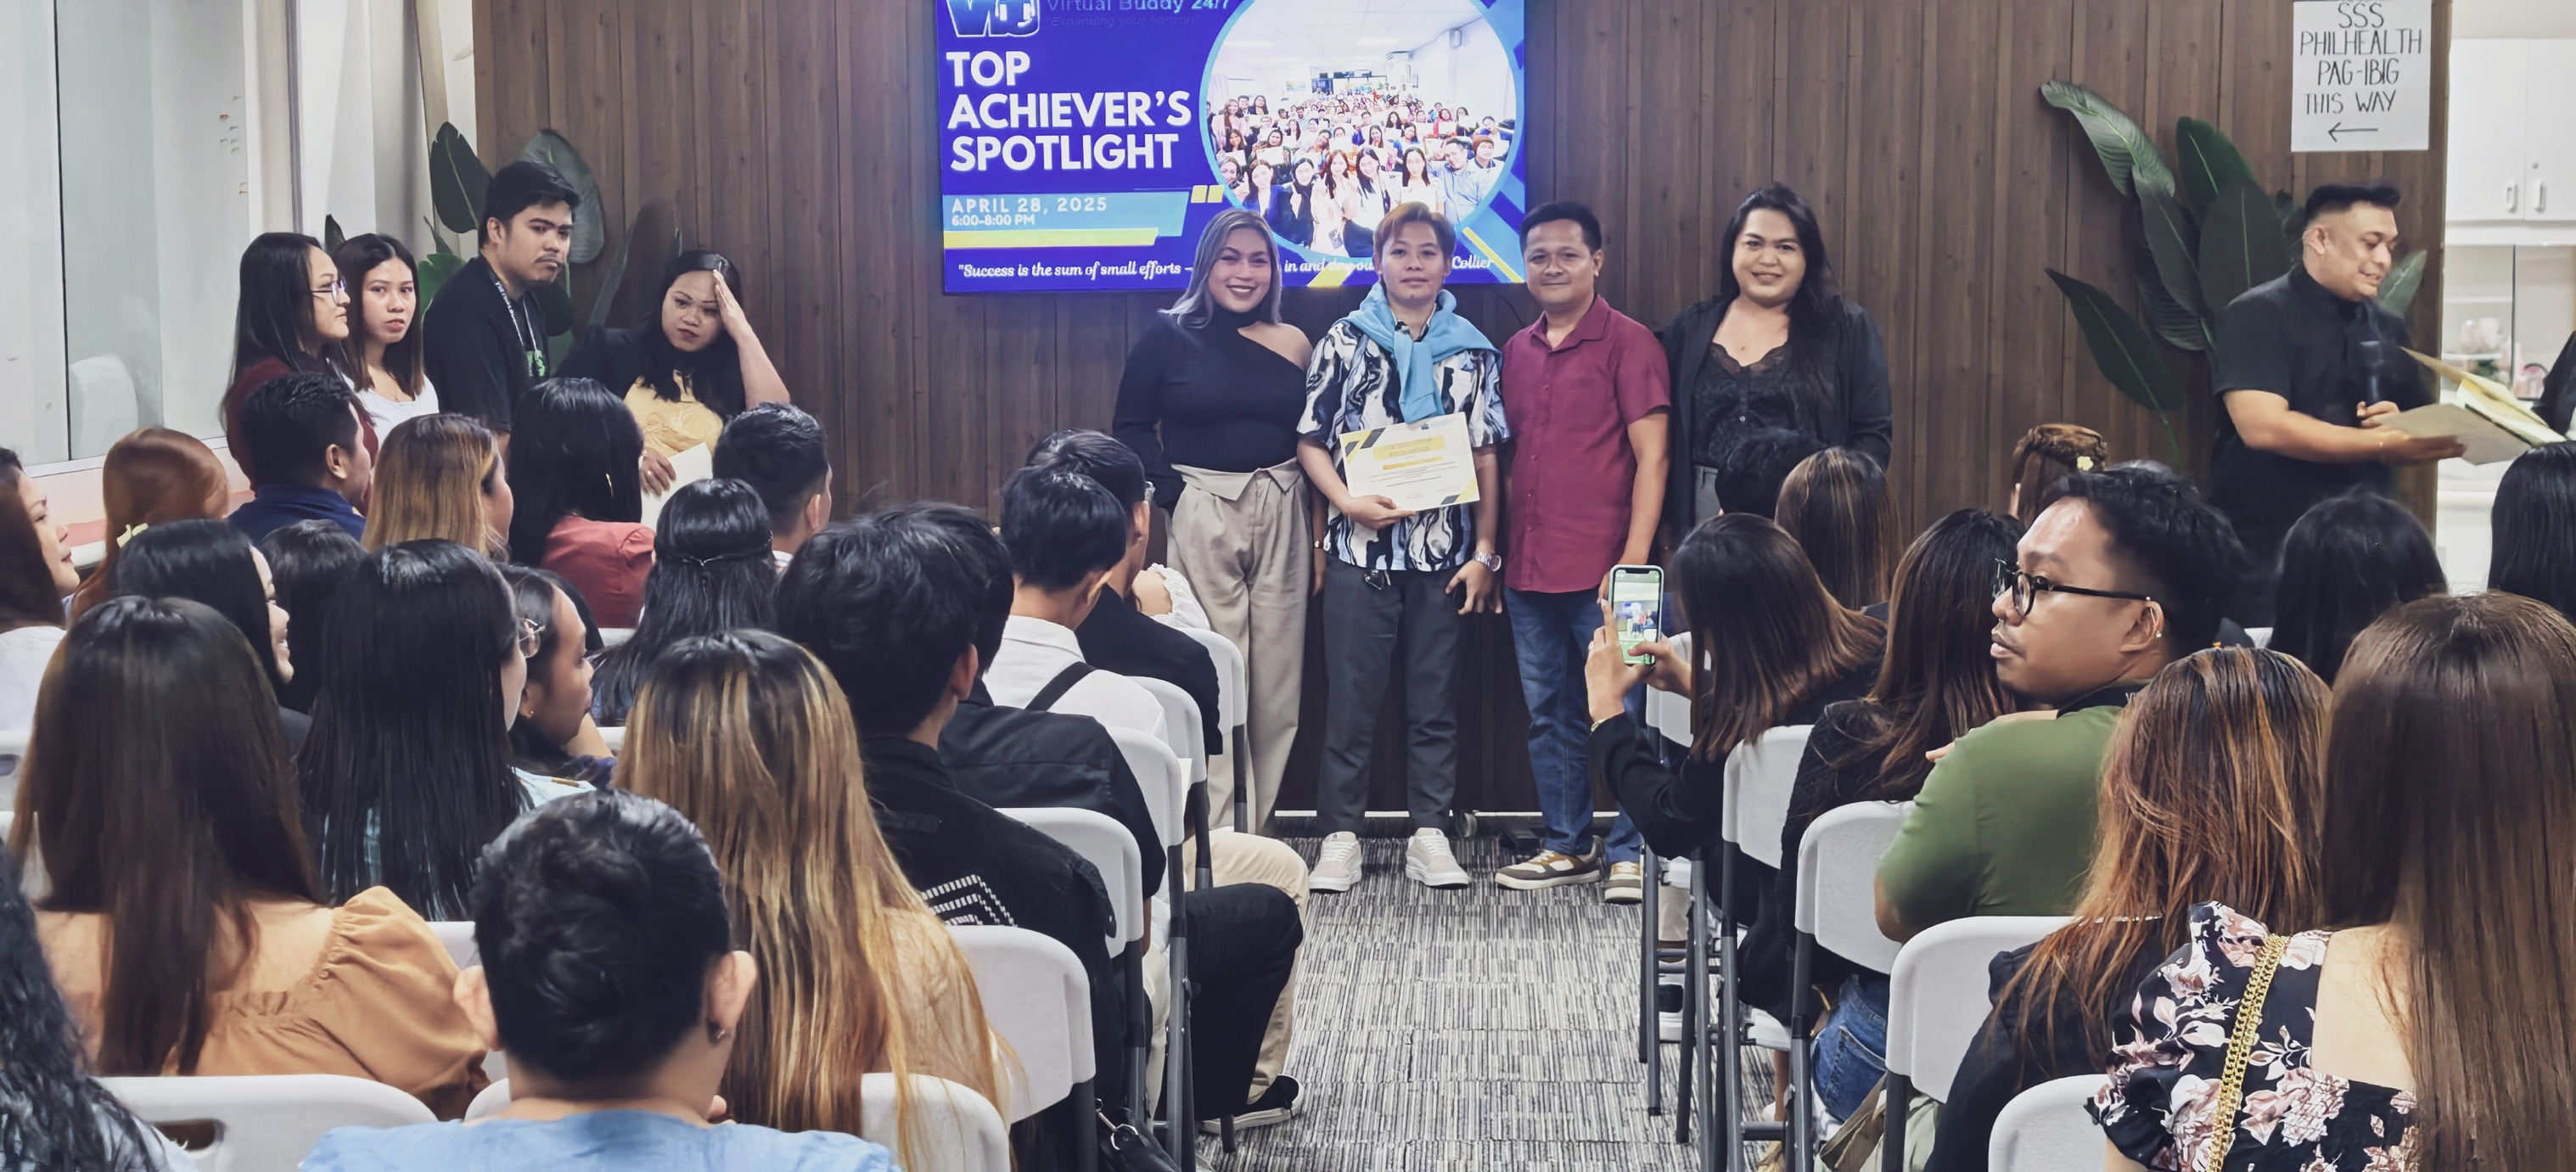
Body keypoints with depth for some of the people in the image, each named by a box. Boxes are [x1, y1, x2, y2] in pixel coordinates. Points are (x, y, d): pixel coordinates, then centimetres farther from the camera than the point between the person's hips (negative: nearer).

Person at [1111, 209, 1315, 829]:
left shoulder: (1293, 345, 8)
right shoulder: (1169, 335, 2)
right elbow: (1132, 427, 3)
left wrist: (1319, 537, 3)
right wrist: (1174, 494, -9)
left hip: (1281, 515, 3)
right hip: (1203, 516, -3)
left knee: (1277, 683, 3)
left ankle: (1255, 830, 12)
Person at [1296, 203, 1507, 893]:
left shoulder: (1473, 352, 9)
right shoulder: (1343, 343, 4)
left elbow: (1486, 458, 8)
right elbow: (1310, 440, 4)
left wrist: (1485, 552, 2)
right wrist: (1349, 503, -12)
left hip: (1444, 555, 2)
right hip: (1361, 550, -1)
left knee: (1435, 702, 6)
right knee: (1350, 701, 0)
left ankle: (1430, 836, 12)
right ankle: (1340, 837, 7)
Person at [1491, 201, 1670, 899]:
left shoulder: (1628, 343, -4)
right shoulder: (1516, 352, 14)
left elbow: (1651, 457, -9)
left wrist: (1634, 558, -16)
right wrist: (1496, 553, 14)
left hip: (1602, 571, -6)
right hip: (1529, 572, 6)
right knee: (1549, 714, 12)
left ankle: (1630, 853, 8)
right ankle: (1568, 846, 23)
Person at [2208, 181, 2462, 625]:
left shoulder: (2388, 328, 12)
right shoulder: (2258, 316, -7)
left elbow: (2423, 436, 15)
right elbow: (2263, 427, -20)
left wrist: (2402, 427, -9)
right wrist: (2386, 444, -19)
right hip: (2266, 552, -6)